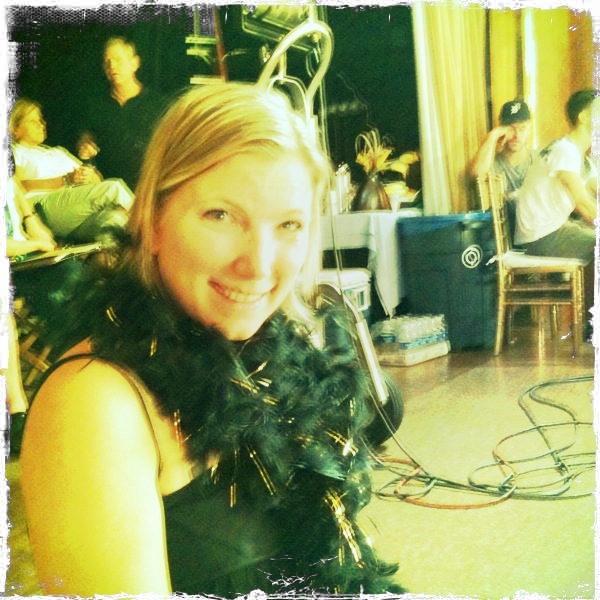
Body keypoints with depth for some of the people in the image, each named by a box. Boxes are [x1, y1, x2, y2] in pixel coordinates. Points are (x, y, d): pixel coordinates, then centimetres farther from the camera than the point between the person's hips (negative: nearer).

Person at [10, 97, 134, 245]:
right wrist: (66, 180, -10)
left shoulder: (58, 151, 37)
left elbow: (98, 176, 26)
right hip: (48, 206, -6)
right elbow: (18, 186, -4)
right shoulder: (13, 152, 17)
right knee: (114, 188, -27)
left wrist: (92, 176, 0)